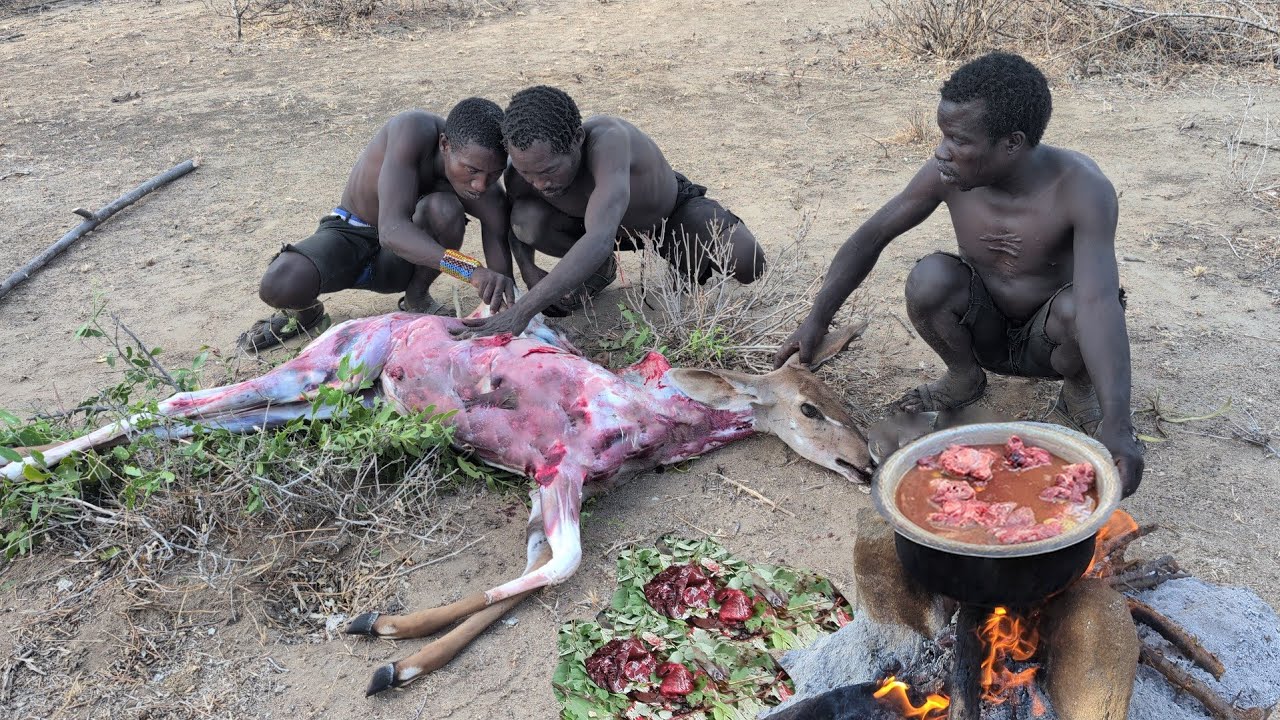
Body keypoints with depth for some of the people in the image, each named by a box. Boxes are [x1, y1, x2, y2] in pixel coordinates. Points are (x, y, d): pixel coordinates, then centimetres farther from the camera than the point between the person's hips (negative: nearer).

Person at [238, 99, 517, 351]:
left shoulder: (489, 195, -22)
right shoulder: (413, 131, -31)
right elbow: (391, 229, -42)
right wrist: (470, 269, -55)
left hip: (399, 265, 2)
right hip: (350, 234, -2)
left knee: (445, 208, -32)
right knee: (278, 285, -32)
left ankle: (417, 299, -3)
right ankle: (305, 314, 7)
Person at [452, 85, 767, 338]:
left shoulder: (607, 139, -47)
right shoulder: (524, 172, -29)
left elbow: (599, 240, -59)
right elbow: (514, 222, -5)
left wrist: (522, 311, -64)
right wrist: (527, 269, -27)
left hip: (674, 211, -3)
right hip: (601, 223, 3)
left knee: (747, 265, -28)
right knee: (528, 219, -27)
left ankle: (692, 259, 9)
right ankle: (600, 269, 5)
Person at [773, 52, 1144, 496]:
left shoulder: (1080, 188, -30)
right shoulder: (947, 174, -20)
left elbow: (1099, 301, -42)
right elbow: (873, 236, -8)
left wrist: (1116, 422, -52)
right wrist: (816, 321, -14)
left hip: (1047, 341, -2)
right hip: (984, 333, 3)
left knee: (1075, 306, -36)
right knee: (929, 278, -27)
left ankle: (1079, 389, 0)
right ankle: (964, 379, 3)